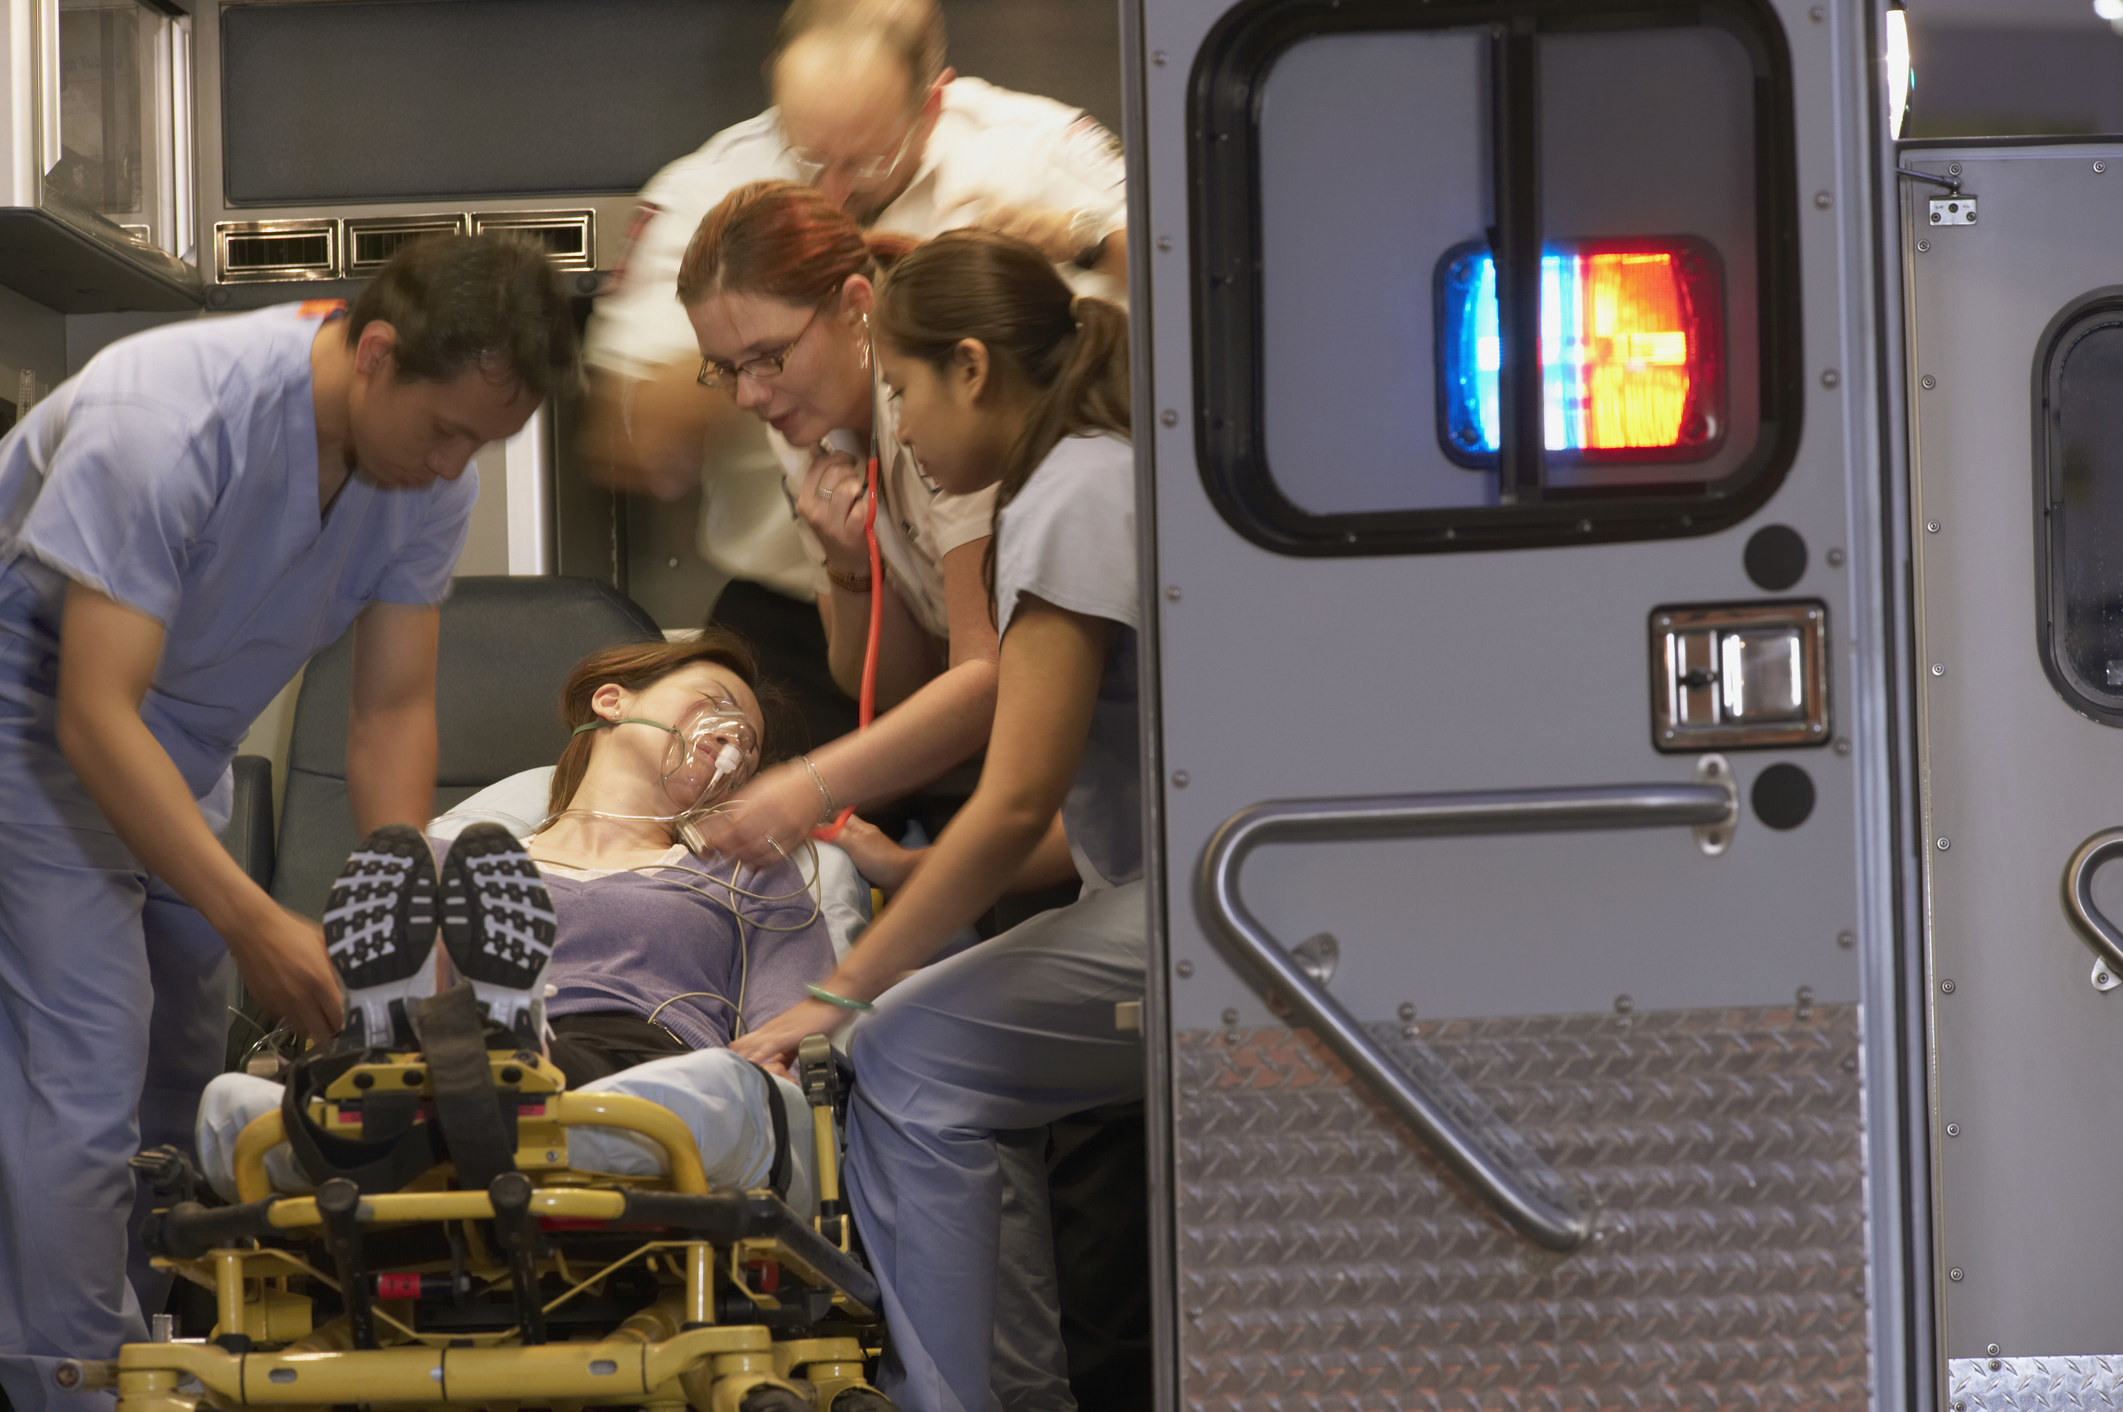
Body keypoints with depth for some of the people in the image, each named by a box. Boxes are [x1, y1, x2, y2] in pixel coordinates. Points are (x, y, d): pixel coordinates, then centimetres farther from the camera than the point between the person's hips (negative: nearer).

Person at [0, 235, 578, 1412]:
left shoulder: (428, 476, -11)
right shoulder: (167, 423, -34)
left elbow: (393, 713, -5)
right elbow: (96, 718, -35)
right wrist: (253, 922, -39)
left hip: (179, 747, 8)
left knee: (187, 1071, 7)